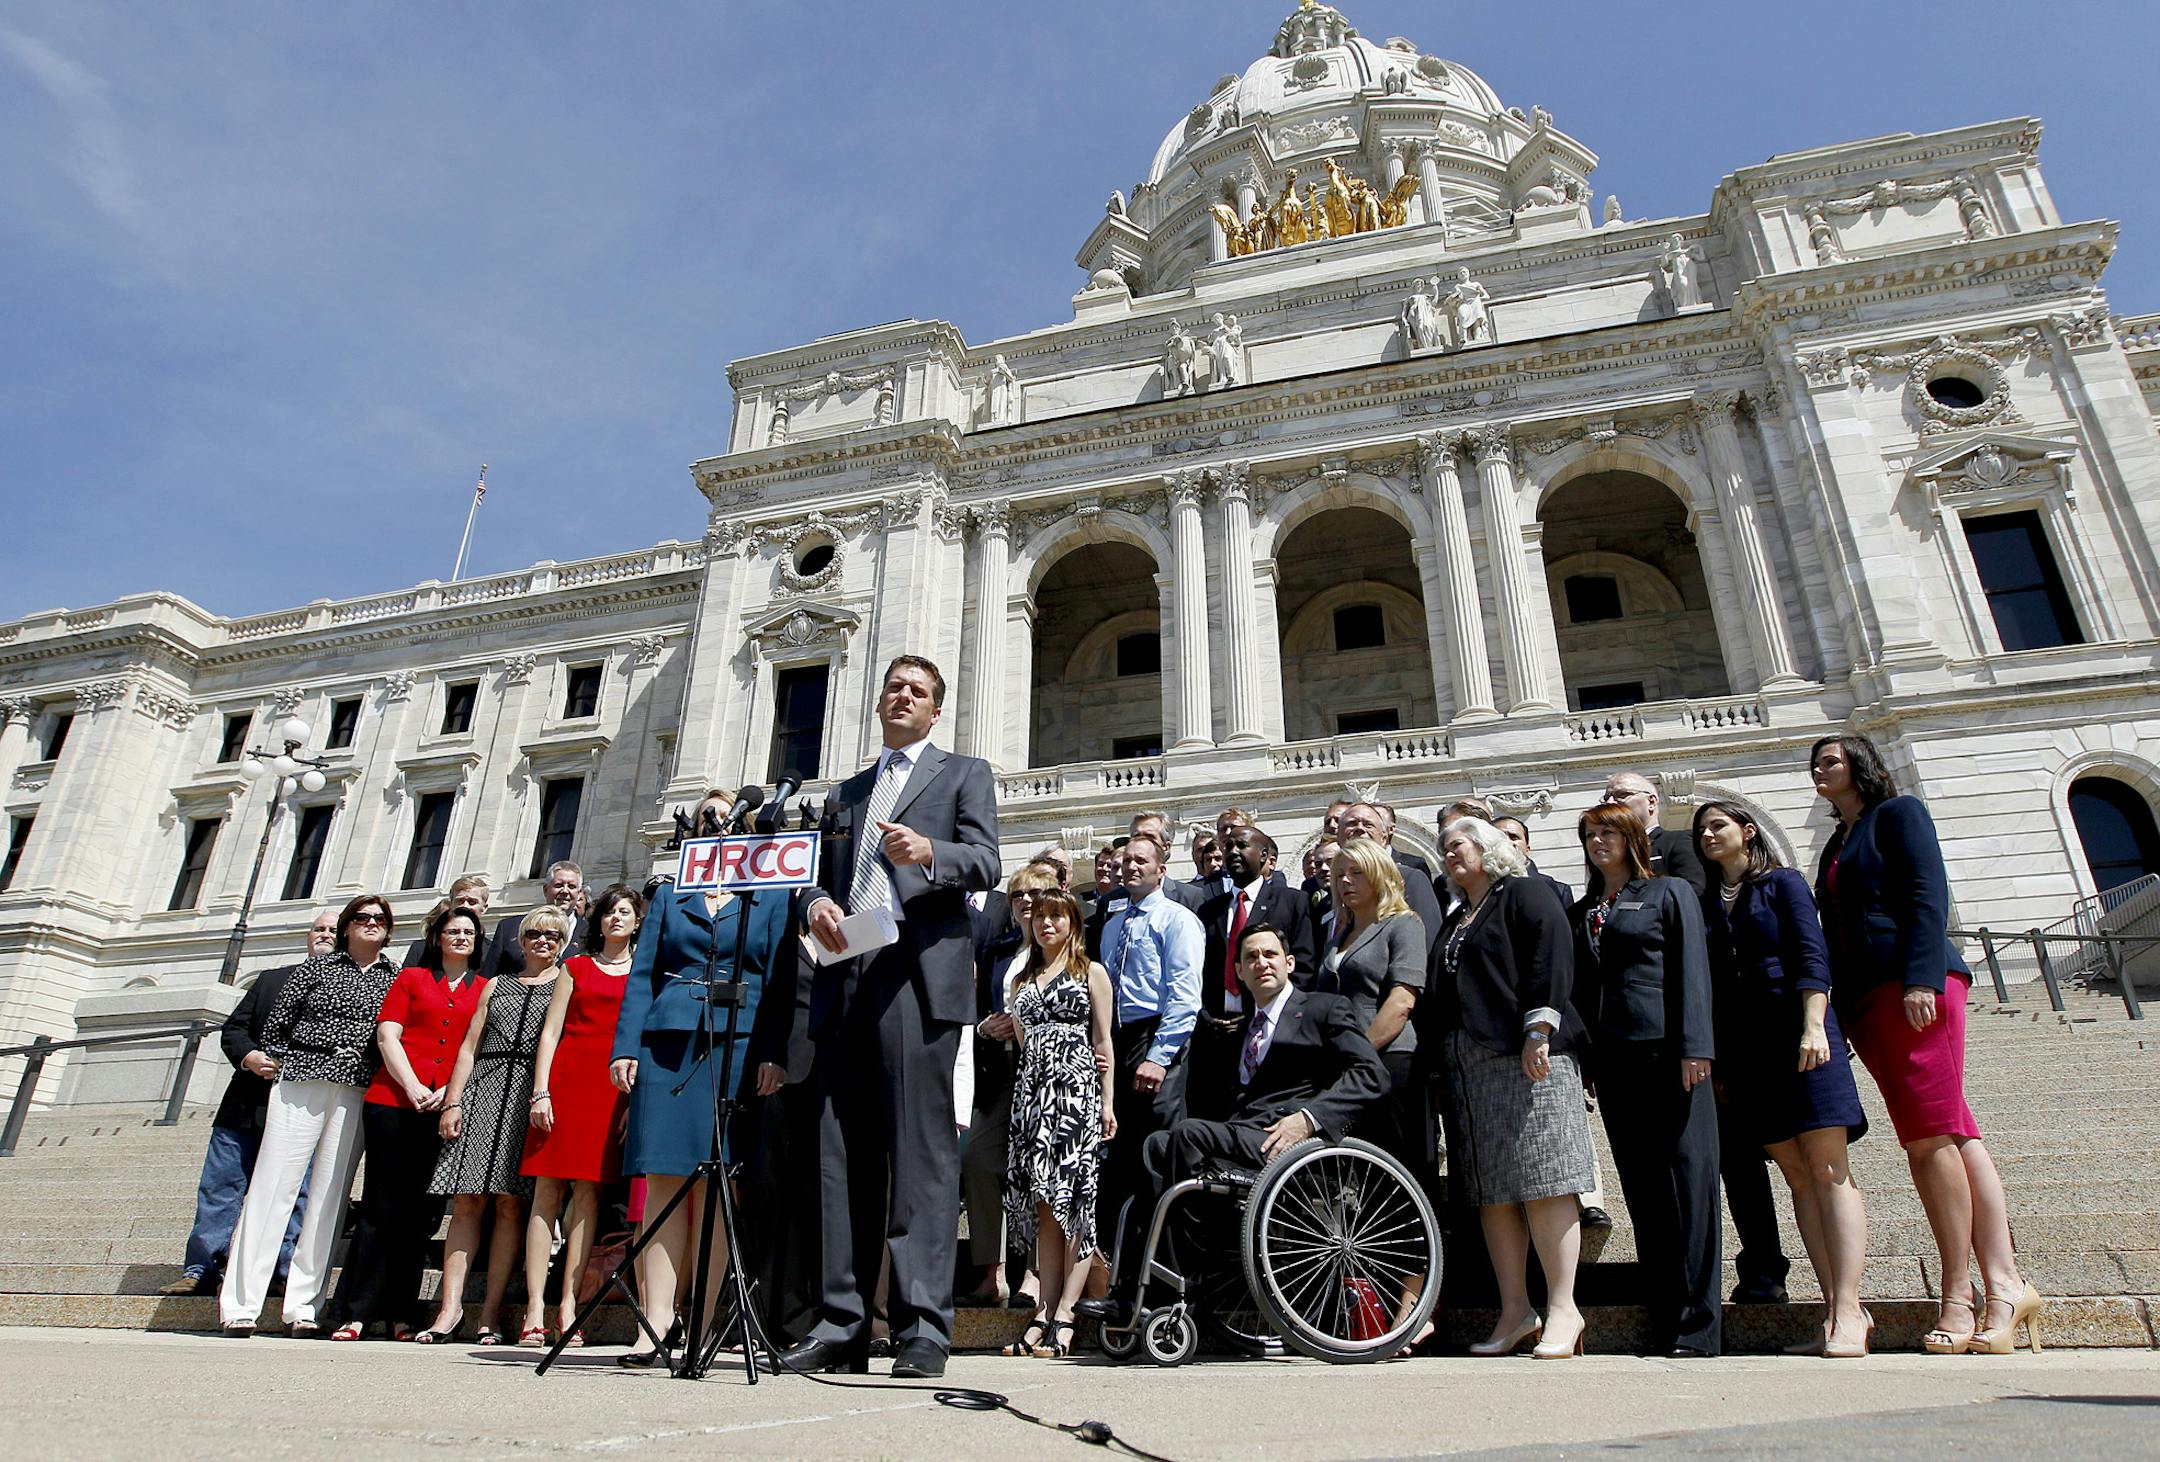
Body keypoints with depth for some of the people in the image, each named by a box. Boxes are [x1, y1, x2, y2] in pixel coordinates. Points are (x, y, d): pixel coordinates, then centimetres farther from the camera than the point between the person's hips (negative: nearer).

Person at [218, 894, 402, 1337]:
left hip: (357, 1096, 1)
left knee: (330, 1196, 0)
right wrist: (281, 1068, 5)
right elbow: (276, 1023, 11)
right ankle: (240, 1304, 0)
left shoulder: (396, 978, 13)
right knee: (273, 1188, -4)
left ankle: (303, 1307, 4)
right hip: (301, 1085, -1)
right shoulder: (318, 967, 10)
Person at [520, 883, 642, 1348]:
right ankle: (534, 1309, -2)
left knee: (588, 1192, -3)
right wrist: (541, 1091, -3)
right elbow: (550, 1032, 9)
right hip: (565, 1079, 1)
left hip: (615, 1087, 0)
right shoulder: (576, 968, 16)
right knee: (547, 1191, -4)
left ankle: (568, 1306, 0)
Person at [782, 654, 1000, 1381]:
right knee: (844, 1152, 3)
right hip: (846, 978, 5)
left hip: (919, 972, -5)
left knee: (920, 1149, -9)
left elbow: (985, 863, -1)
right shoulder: (845, 793, 28)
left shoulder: (964, 773, 13)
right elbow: (823, 876, 22)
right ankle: (841, 1324, 9)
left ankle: (923, 1327, -5)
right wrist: (816, 903, -1)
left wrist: (928, 852, -21)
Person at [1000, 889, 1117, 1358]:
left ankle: (1064, 1314, -7)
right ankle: (1044, 1314, 3)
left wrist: (1107, 1102, -3)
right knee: (1044, 1203, 2)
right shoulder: (1021, 980, 20)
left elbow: (1102, 1042, 2)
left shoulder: (1092, 973, 7)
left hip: (1077, 1088, -4)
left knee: (1074, 1200, -7)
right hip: (1033, 1089, 4)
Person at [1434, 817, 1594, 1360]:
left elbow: (1550, 960, -10)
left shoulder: (1524, 893, 4)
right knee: (1491, 1191, 4)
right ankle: (1515, 1311, 8)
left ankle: (1562, 1309, -2)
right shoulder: (1456, 921, 26)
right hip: (1469, 1069, 7)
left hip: (1526, 1057, -7)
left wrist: (1538, 1031, -20)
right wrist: (1443, 1059, 15)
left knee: (1542, 1182, -8)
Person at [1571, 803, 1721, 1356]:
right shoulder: (1581, 910, 18)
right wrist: (1582, 1058, 10)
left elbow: (1692, 971, -3)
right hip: (1613, 1061, 5)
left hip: (1666, 1055, -5)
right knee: (1642, 1191, 7)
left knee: (1687, 1182, -4)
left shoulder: (1670, 893, 6)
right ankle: (1663, 1323, 12)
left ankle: (1696, 1326, 1)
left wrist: (1694, 1047, -13)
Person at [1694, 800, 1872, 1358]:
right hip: (1740, 1049, 4)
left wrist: (1813, 1027, -17)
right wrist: (1711, 1059, 9)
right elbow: (1703, 983, 14)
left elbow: (1812, 956, -5)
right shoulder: (1703, 905, 16)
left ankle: (1848, 1311, -11)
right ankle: (1836, 1311, 3)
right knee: (1797, 1176, 2)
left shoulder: (1783, 883, 6)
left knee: (1828, 1169, -8)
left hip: (1797, 1034, -4)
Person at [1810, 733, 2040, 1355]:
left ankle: (1958, 1296, -7)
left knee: (1931, 1136, -10)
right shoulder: (1836, 846, 25)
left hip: (1914, 987, -8)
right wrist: (1838, 1013, 15)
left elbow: (1928, 892, -8)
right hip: (1866, 1001, 8)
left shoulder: (1898, 812, 5)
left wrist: (1922, 978, -19)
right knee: (1953, 1136, 2)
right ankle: (2005, 1285, -1)